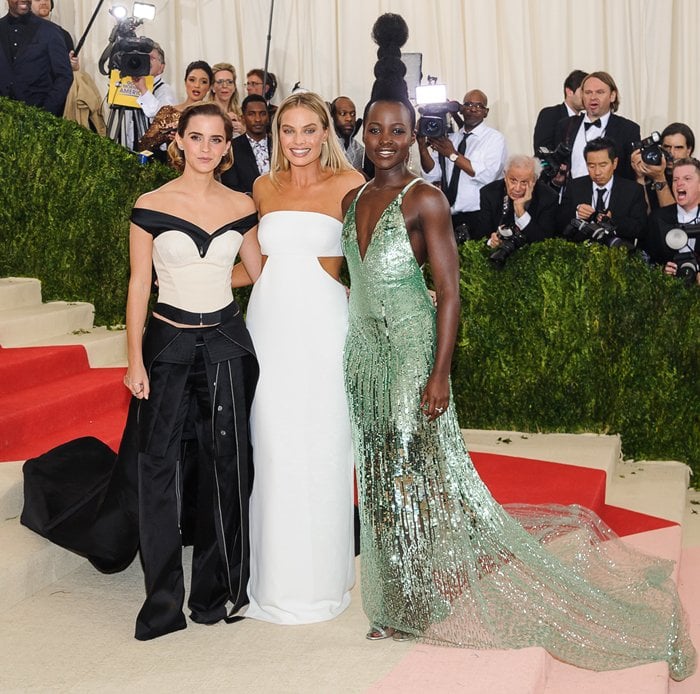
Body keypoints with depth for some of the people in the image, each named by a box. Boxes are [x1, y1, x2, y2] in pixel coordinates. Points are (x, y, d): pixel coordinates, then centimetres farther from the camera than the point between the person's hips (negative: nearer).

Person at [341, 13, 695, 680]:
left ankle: (434, 595, 14)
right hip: (363, 351, 7)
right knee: (382, 474, 12)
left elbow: (450, 292, -13)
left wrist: (439, 373, -19)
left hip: (409, 349, -7)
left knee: (422, 469, -2)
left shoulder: (424, 200, -10)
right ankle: (400, 601, 26)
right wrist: (346, 354, 15)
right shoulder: (353, 199, 9)